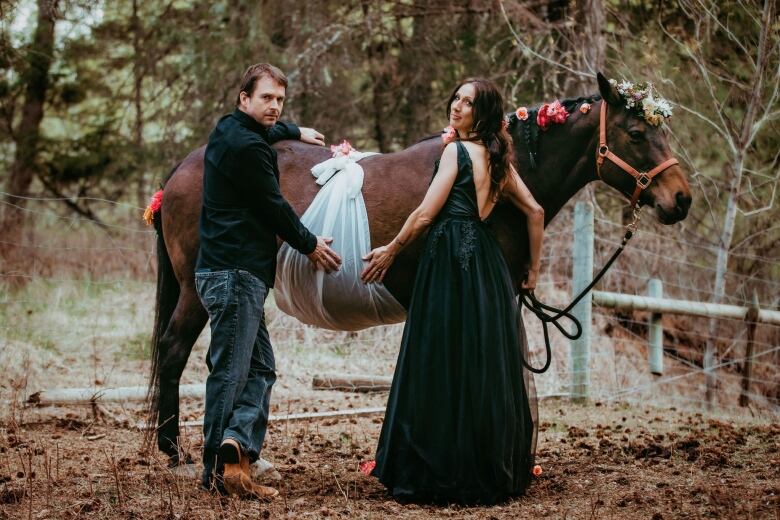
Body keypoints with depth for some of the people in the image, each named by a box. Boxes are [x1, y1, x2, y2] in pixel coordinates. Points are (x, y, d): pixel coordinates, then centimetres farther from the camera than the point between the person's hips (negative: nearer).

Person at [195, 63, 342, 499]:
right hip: (236, 273, -11)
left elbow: (264, 129, 41)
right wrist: (310, 245, 4)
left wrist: (296, 132, 57)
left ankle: (235, 452, -4)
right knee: (230, 371, -9)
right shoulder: (247, 147, -16)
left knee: (260, 369, 11)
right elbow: (273, 206, -11)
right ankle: (221, 470, -8)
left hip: (231, 271, 11)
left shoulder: (230, 131, 15)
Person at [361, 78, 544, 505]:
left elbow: (425, 214, -9)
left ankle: (440, 475, -2)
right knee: (488, 371, 12)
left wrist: (391, 251, 3)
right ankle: (495, 473, 17)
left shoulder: (457, 151, -6)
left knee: (443, 370, -4)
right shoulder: (498, 158, 15)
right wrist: (533, 268, 24)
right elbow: (535, 211, 18)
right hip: (488, 265, 8)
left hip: (450, 261, -8)